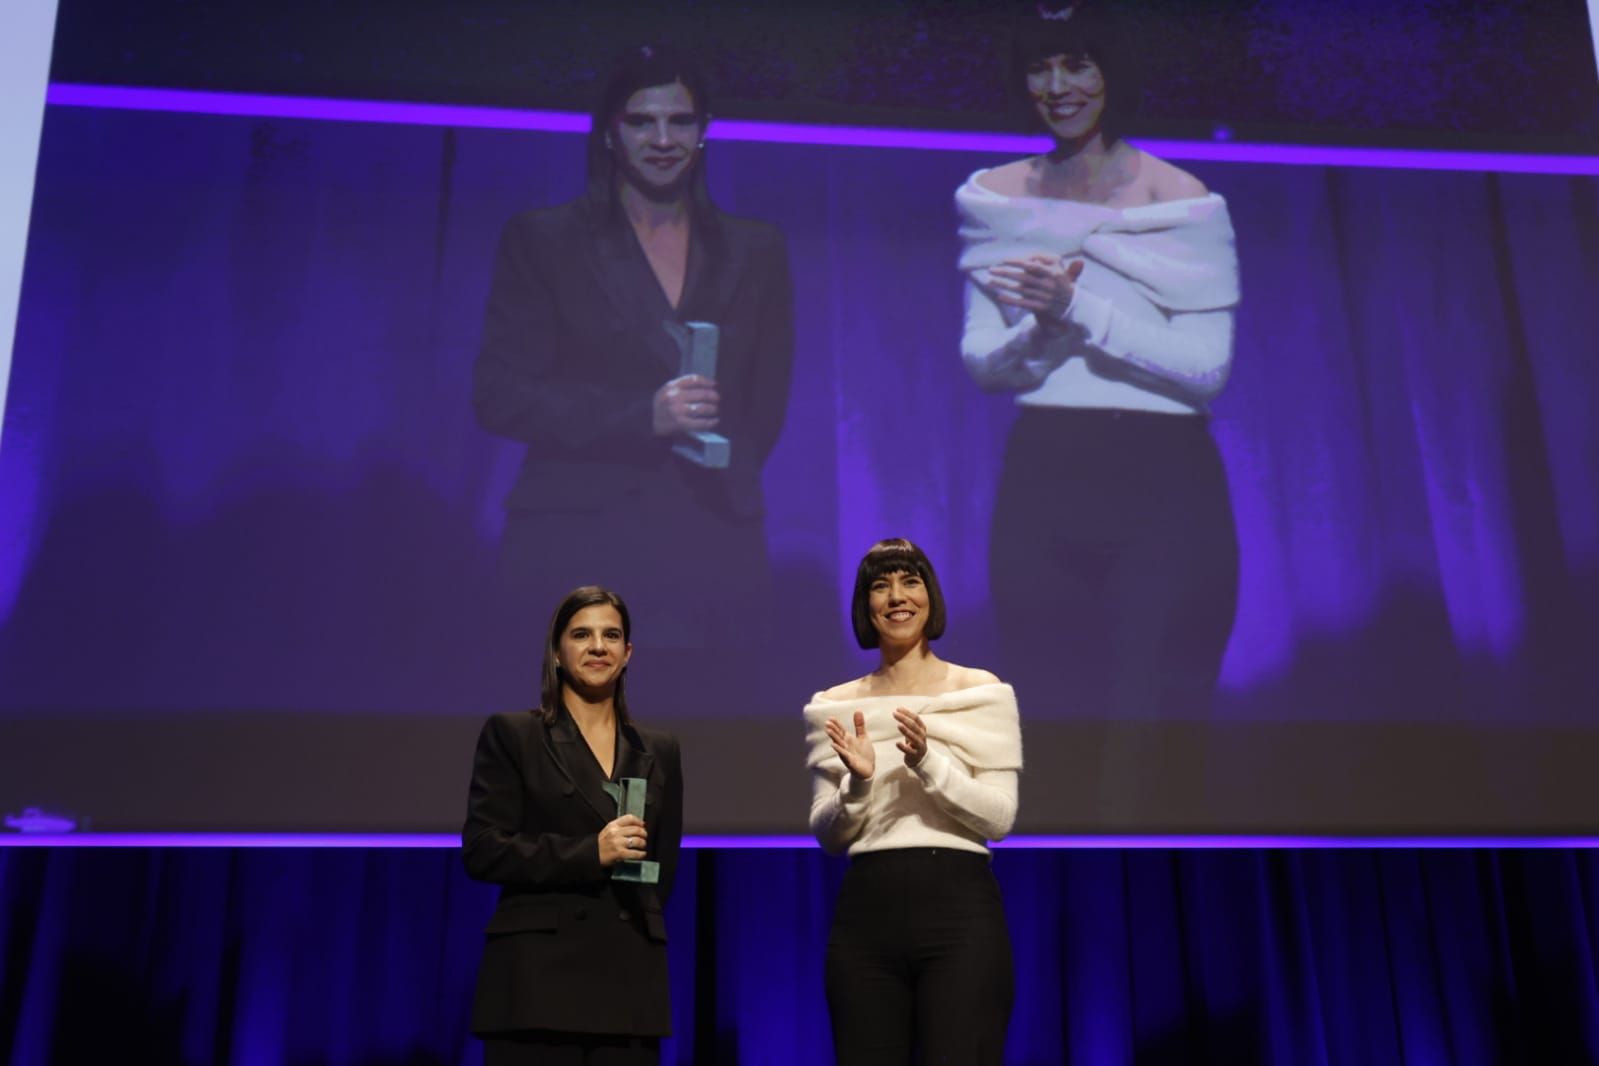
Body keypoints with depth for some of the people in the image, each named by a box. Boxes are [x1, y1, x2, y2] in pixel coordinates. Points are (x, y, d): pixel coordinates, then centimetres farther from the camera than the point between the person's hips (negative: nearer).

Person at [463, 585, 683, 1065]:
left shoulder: (659, 752, 15)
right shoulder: (511, 735, 4)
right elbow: (482, 850, -5)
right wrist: (589, 854, -13)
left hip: (632, 975, 4)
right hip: (540, 974, -3)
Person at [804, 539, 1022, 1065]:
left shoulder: (983, 691, 3)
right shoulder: (834, 706, 9)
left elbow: (998, 819, -3)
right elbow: (827, 834, 6)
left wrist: (927, 763, -17)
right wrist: (859, 782, -13)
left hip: (959, 909, -2)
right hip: (864, 913, 2)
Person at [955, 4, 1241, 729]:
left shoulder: (1185, 203, -1)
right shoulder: (996, 199, 9)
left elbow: (1208, 368, -10)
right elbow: (980, 363, 6)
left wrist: (1080, 308, -17)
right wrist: (1040, 328, -15)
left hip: (1163, 488, -3)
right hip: (1041, 486, 3)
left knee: (1153, 713, -6)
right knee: (1053, 716, 8)